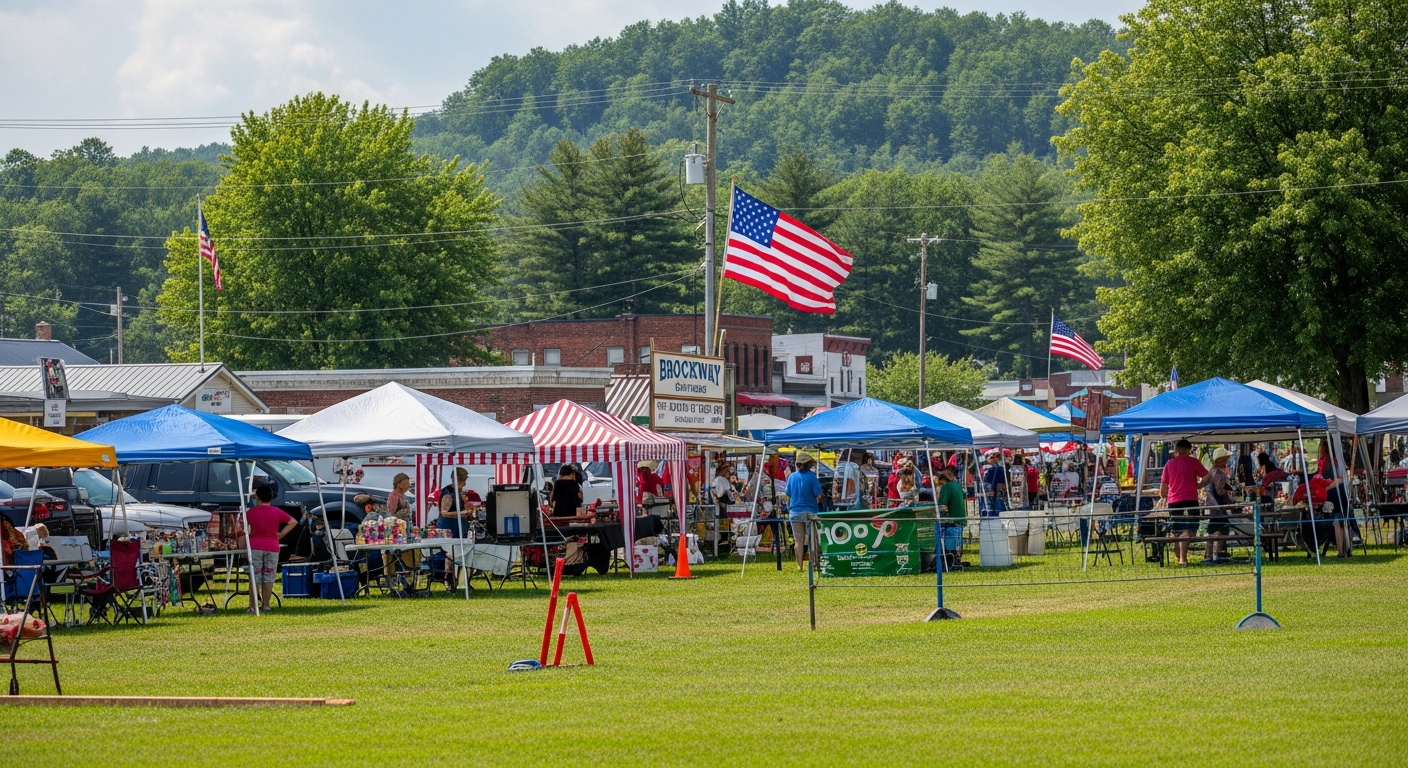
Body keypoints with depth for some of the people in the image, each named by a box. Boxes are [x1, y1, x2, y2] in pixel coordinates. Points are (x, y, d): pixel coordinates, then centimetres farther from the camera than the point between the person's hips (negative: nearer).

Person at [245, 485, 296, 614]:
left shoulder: (251, 512, -1)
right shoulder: (276, 512, 2)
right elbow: (293, 522, 2)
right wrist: (280, 535, 5)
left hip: (255, 547, -1)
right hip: (272, 548, 1)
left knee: (254, 577, -1)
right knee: (268, 578, 7)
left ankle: (252, 607, -5)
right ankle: (265, 605, 7)